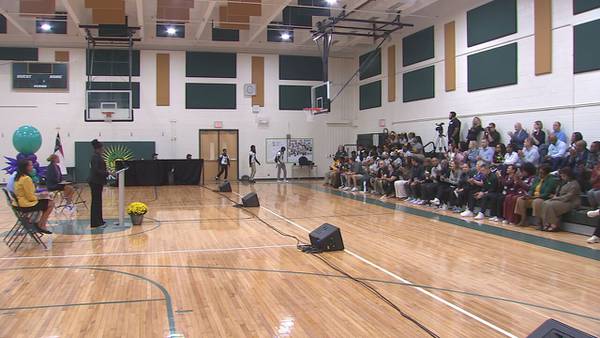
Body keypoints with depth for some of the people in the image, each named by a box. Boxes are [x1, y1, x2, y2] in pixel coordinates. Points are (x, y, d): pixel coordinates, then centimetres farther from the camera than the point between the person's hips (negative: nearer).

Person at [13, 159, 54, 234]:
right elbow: (31, 197, -20)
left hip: (21, 203, 10)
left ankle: (41, 224, 16)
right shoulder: (26, 178, -21)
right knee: (51, 204, -3)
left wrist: (38, 195, 9)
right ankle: (41, 225, 6)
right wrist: (40, 196, -3)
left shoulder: (18, 177, 10)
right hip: (26, 205, -10)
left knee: (47, 201, 19)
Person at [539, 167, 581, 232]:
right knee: (545, 203, -15)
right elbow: (558, 192, 25)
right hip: (560, 200, 9)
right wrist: (555, 197, 2)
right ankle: (546, 224, -21)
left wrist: (557, 198, -17)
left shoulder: (574, 184, -8)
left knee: (550, 205, -28)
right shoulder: (564, 182, 22)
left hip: (570, 203, -9)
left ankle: (554, 226, -23)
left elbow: (569, 196, -18)